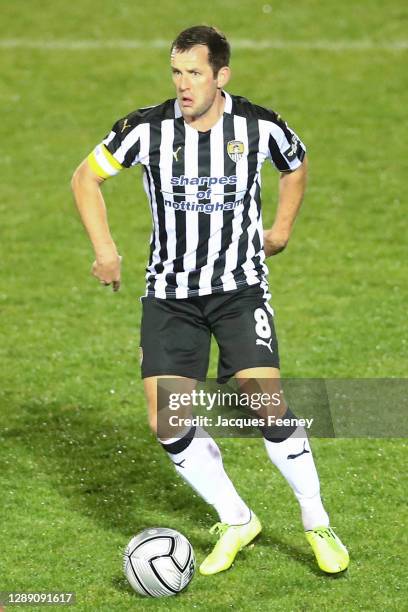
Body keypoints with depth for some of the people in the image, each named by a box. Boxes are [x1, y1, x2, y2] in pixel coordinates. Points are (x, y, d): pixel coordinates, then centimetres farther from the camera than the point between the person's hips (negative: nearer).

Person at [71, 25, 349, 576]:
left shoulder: (260, 126, -8)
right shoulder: (147, 129, -10)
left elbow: (296, 166, 16)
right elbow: (85, 178, 5)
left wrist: (281, 229, 10)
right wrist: (105, 250, -2)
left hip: (241, 288, -1)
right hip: (170, 295, 1)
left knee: (268, 405, -15)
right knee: (168, 424, -8)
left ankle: (317, 524, 5)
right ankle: (235, 522, 13)